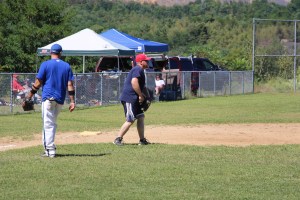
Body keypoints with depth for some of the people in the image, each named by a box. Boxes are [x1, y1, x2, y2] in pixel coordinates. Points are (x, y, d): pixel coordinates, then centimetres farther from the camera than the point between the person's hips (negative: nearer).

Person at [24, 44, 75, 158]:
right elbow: (70, 85, 2)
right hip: (60, 99, 4)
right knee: (52, 124, 17)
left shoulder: (45, 65, -4)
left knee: (48, 124, -5)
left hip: (48, 98, -4)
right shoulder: (67, 66, 7)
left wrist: (30, 95, 6)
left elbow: (38, 82, -4)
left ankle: (50, 150, -11)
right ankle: (49, 147, 21)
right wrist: (72, 101, 2)